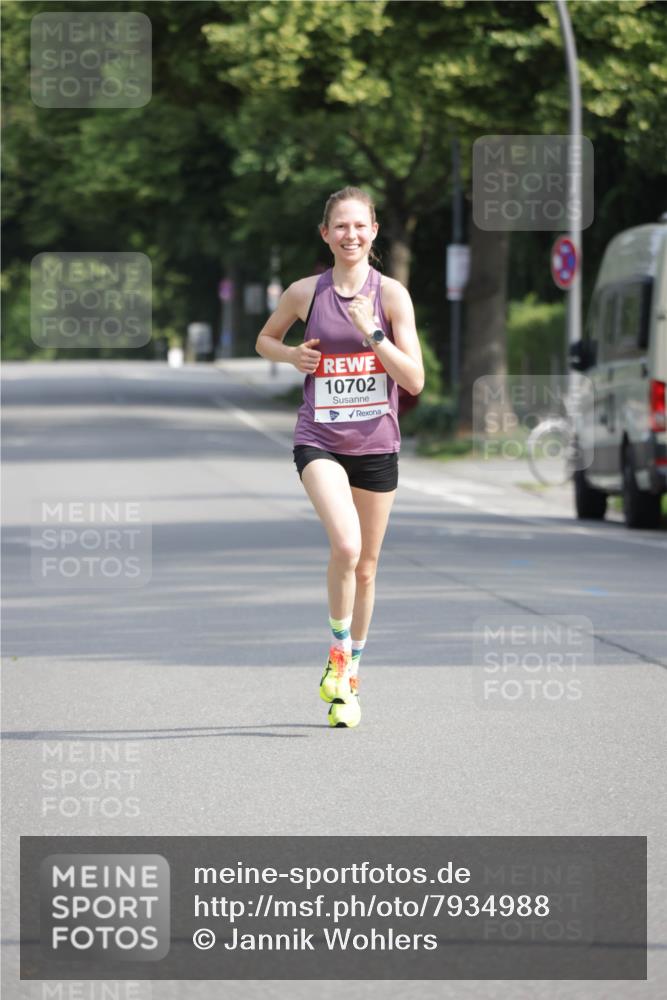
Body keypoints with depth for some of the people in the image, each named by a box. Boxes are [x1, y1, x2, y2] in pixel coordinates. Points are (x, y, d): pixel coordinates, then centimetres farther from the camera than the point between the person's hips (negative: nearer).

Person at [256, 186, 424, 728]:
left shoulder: (391, 293, -4)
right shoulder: (305, 292, 0)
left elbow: (415, 380, -8)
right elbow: (264, 340, 19)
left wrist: (372, 334, -20)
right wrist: (292, 355, -3)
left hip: (377, 444, 1)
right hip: (319, 441, -1)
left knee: (365, 567, 11)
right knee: (345, 545, -25)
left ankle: (350, 678, 29)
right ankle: (338, 652, -4)